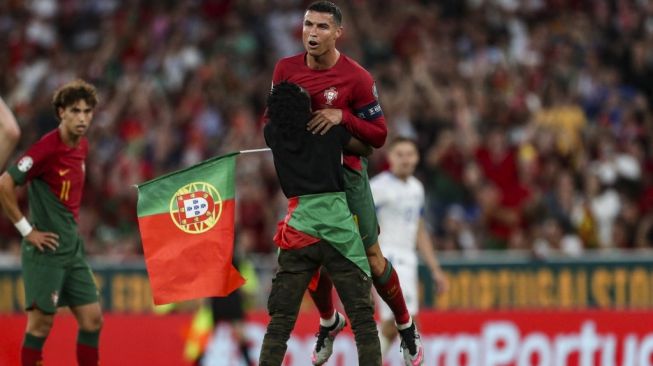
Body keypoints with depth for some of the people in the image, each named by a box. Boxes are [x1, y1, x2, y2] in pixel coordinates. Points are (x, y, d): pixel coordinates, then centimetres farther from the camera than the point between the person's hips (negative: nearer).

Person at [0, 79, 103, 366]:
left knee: (92, 319, 6)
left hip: (72, 249, 8)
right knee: (41, 323, -3)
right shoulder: (47, 148, -17)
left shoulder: (82, 146, 8)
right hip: (46, 249, -8)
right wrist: (27, 230, -16)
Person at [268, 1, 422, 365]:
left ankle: (406, 326, 20)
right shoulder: (286, 70, -2)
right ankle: (329, 322, 34)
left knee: (372, 259, -1)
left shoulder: (357, 78, -14)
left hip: (347, 174, -3)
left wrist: (343, 117, -26)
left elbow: (379, 135, -11)